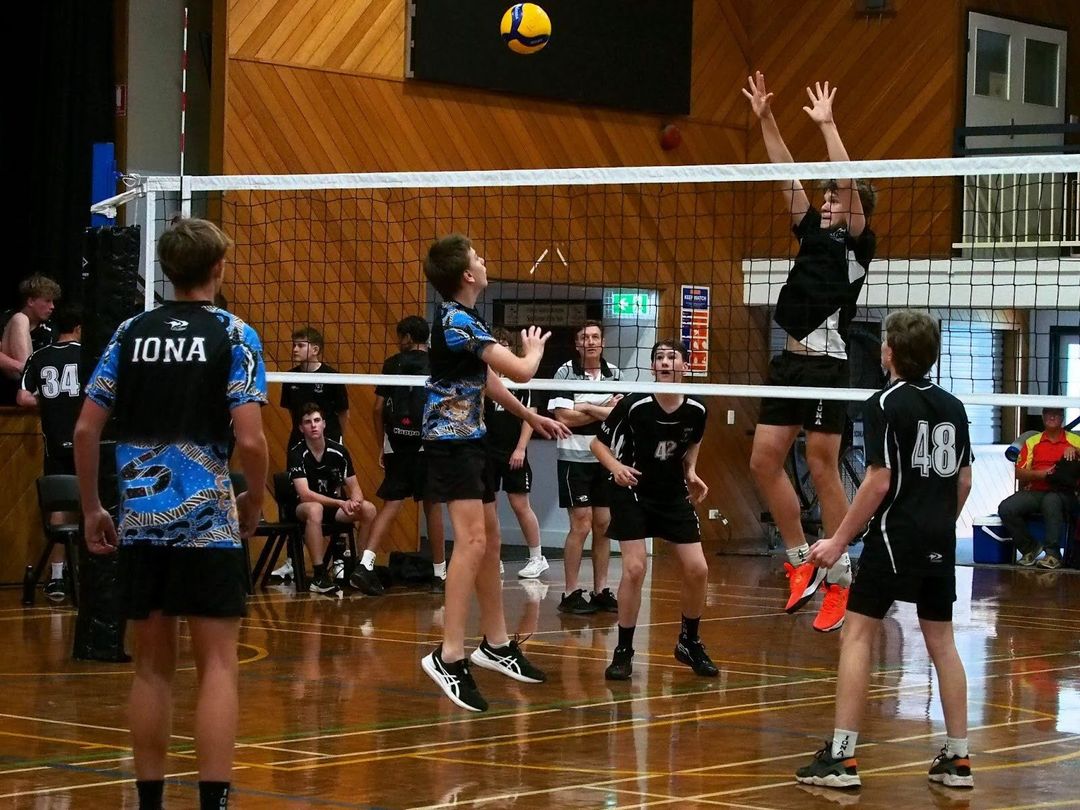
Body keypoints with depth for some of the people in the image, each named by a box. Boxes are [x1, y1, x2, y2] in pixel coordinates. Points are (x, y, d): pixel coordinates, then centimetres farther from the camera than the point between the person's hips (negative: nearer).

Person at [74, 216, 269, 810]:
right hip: (206, 523, -4)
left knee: (152, 666, 12)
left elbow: (85, 430, 5)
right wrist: (255, 500, 5)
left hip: (140, 521, 4)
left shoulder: (132, 332, 7)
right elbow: (249, 439, -12)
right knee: (217, 666, -2)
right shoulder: (232, 336, -4)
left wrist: (91, 509, 15)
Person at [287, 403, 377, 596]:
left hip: (335, 506, 5)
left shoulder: (339, 451, -2)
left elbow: (354, 487, 1)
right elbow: (304, 494, -25)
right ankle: (319, 576, -39)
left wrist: (354, 501, -24)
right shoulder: (297, 454, -16)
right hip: (303, 508, -5)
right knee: (314, 509, -40)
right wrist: (340, 503, -33)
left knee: (369, 509, -19)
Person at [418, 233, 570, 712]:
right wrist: (535, 348, 1)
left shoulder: (466, 319, 12)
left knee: (490, 541, 15)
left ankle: (496, 644, 26)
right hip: (450, 441, -10)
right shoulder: (455, 321, -20)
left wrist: (531, 418, 27)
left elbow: (488, 381, 25)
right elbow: (521, 371, -22)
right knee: (472, 541, -19)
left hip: (469, 440, 10)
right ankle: (450, 658, -24)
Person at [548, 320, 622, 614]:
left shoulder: (615, 375, 8)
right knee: (581, 525, -8)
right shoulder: (565, 373, -4)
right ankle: (571, 594, -3)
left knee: (603, 525, 6)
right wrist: (604, 411, -9)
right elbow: (563, 417, -14)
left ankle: (601, 591, 13)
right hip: (575, 457, -5)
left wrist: (587, 408, -16)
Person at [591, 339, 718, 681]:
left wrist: (691, 472, 0)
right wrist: (616, 467, -26)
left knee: (697, 569, -2)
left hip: (674, 494, 4)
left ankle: (689, 642, 20)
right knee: (634, 568, -16)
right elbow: (599, 442, -8)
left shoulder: (696, 410, -8)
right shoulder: (633, 406, -19)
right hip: (632, 491, -4)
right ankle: (624, 651, -1)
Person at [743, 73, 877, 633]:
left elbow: (851, 184, -13)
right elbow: (787, 177, 15)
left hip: (826, 361, -8)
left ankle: (839, 579, -1)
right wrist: (767, 120, 10)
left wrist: (827, 125, -12)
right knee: (764, 461, 4)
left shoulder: (857, 244, -1)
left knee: (823, 470, -7)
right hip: (791, 360, 8)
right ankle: (802, 563, 14)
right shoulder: (813, 233, 16)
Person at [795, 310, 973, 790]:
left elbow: (879, 482, -15)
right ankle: (957, 759, 13)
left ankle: (841, 757, -7)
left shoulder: (886, 404, -9)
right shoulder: (953, 407, 10)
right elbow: (964, 480, 13)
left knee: (857, 635, -2)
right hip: (940, 543, 7)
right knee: (941, 642, 12)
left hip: (895, 536, -6)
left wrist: (838, 542, -11)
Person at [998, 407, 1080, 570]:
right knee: (1006, 508, -24)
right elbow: (1019, 473, 10)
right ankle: (1029, 547, -4)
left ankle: (1052, 553, -33)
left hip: (1063, 493, -3)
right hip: (1035, 492, 3)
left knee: (1051, 500, -40)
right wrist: (1040, 474, -9)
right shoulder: (1032, 442, 19)